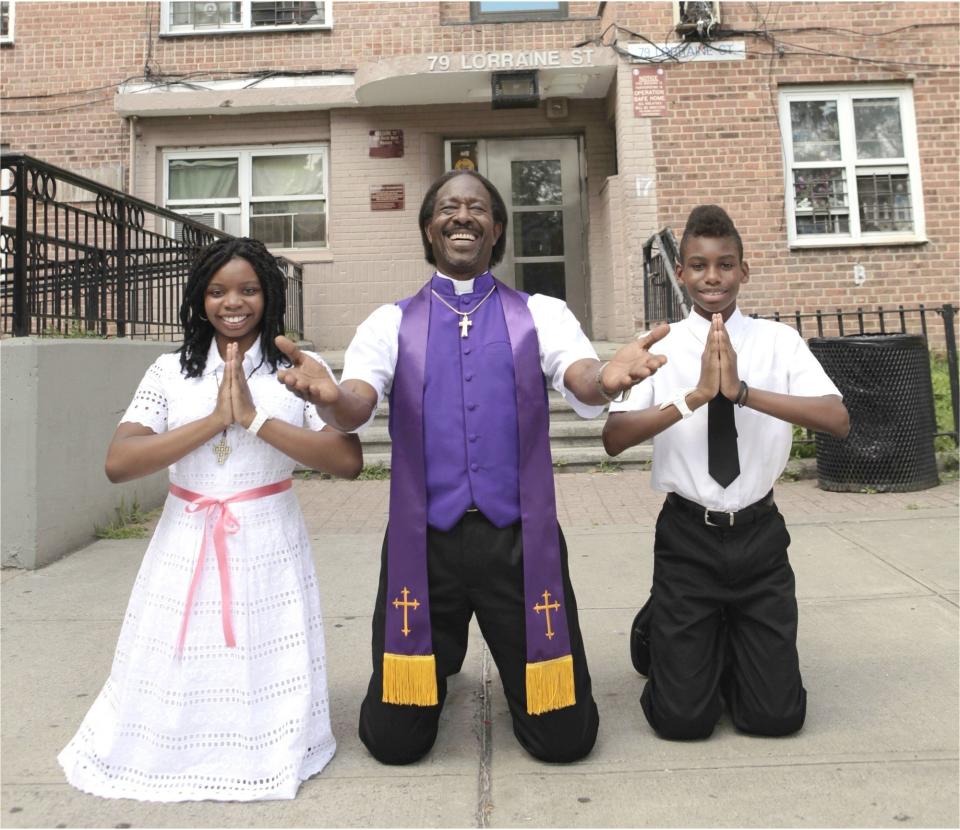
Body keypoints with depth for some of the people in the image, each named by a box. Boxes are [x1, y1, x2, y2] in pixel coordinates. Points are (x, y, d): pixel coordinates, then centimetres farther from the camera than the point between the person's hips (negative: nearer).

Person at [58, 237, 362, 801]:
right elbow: (118, 464, -9)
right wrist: (215, 420, -15)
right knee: (174, 690, 9)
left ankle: (263, 748, 35)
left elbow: (348, 461, -15)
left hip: (270, 548, -1)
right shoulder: (170, 372, 3)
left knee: (265, 702, 3)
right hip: (187, 548, 2)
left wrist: (254, 418, -19)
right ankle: (170, 745, 41)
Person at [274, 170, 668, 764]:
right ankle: (437, 663, 42)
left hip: (518, 538, 0)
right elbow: (356, 407, -11)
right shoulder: (392, 323, 6)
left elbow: (582, 385, -15)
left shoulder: (541, 314, 4)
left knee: (566, 738, 5)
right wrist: (328, 396, -35)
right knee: (395, 740, 9)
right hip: (424, 541, 1)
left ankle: (517, 674, 39)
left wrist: (608, 378, -40)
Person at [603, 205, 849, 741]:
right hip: (688, 539, -1)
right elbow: (614, 438, -18)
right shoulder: (660, 348, -5)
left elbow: (838, 420, -17)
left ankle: (728, 648, 36)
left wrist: (743, 391, -28)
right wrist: (696, 395, -28)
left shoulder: (779, 341, -2)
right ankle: (663, 635, 34)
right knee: (683, 718, 3)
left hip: (761, 536, 2)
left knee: (777, 715, 6)